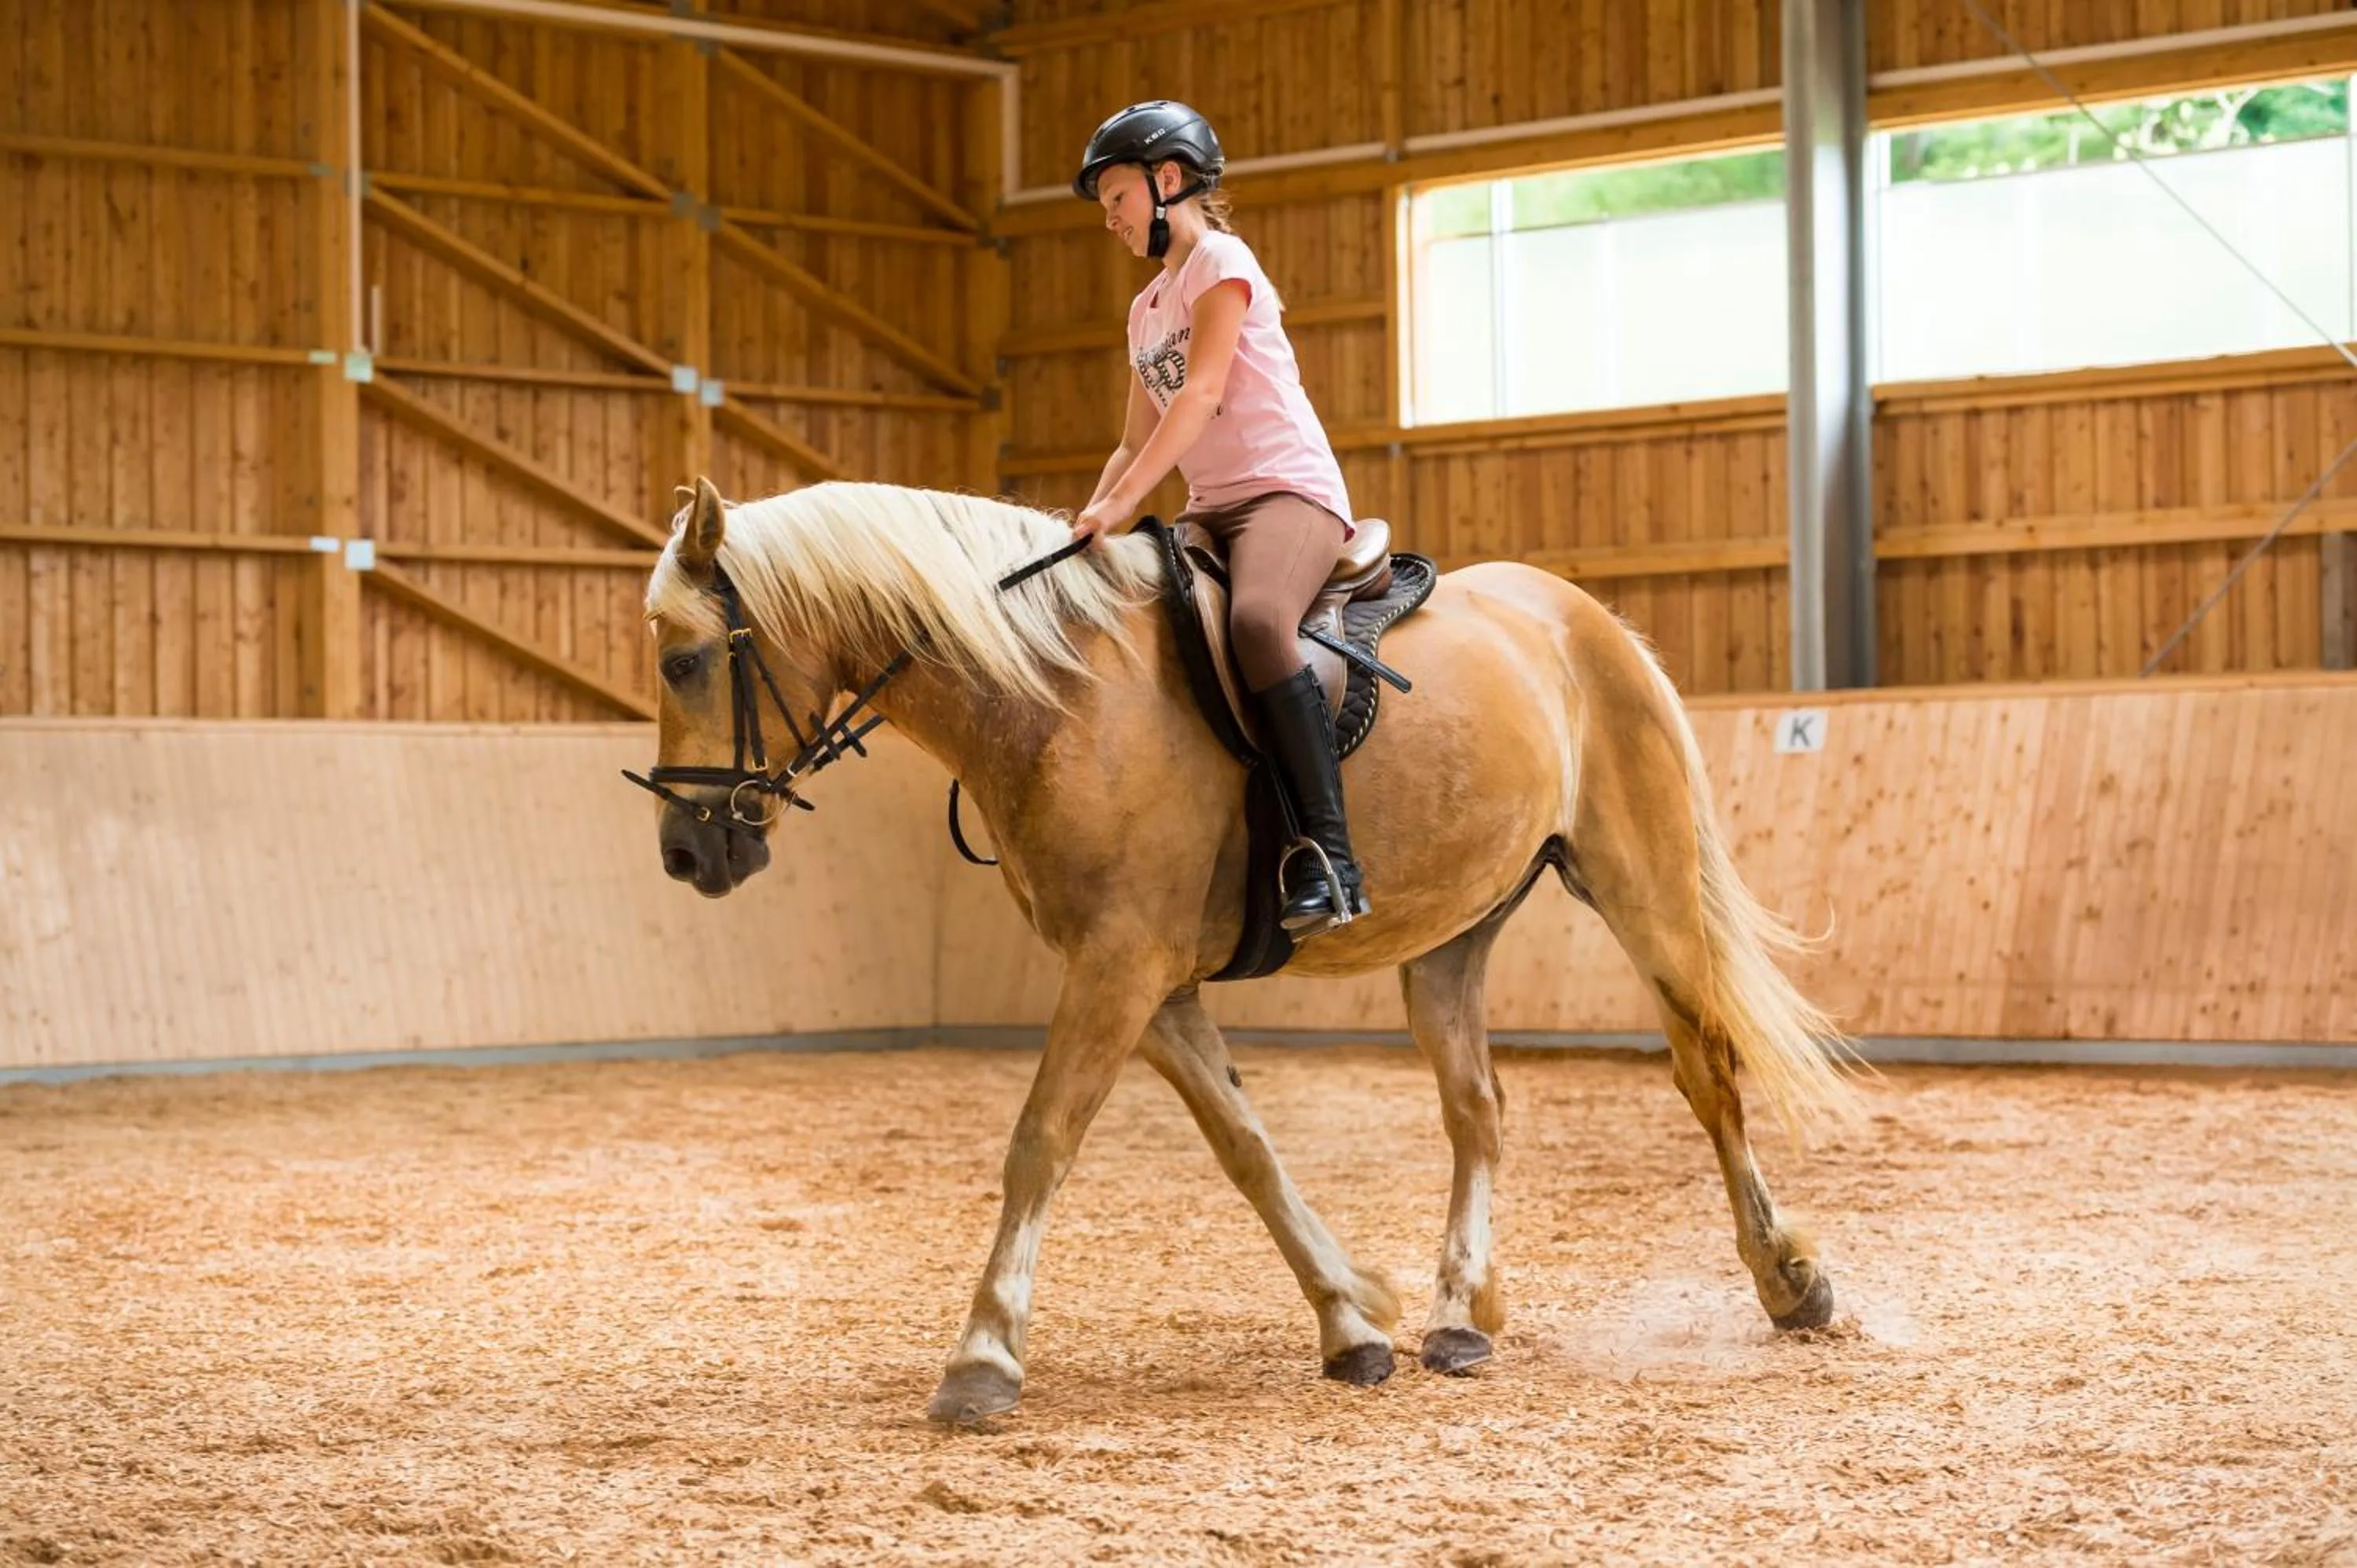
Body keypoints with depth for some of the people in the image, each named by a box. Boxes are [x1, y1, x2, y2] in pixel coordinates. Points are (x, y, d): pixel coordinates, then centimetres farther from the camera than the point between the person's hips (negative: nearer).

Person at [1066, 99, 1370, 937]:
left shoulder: (1220, 261, -3)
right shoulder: (1147, 307, 22)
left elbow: (1200, 395, -16)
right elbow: (1136, 443, 23)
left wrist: (1121, 500, -24)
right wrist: (1086, 523, 6)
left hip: (1287, 489, -10)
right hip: (1210, 508, 10)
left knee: (1256, 619, -38)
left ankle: (1328, 855, -41)